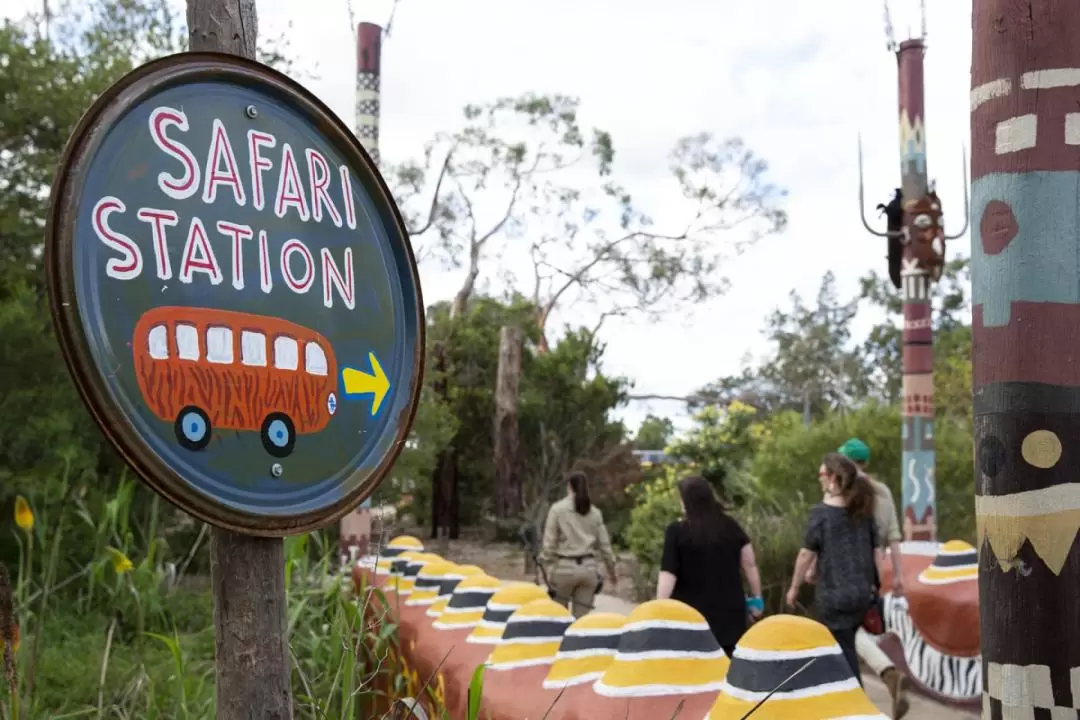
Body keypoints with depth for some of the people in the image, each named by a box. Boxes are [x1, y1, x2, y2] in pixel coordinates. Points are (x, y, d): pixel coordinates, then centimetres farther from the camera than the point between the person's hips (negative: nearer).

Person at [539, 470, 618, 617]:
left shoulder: (558, 509, -2)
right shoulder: (595, 512, 8)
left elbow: (549, 541, -6)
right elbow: (604, 544, 11)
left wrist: (544, 564, 2)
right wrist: (611, 571, 22)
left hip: (565, 567, -3)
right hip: (588, 568, 3)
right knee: (581, 618, 5)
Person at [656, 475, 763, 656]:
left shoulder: (677, 531, -8)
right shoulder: (730, 526, 4)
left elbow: (668, 573, -11)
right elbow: (749, 563, 7)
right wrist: (757, 597, 16)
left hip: (692, 614, -3)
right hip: (729, 611, 4)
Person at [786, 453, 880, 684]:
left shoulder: (822, 512, -12)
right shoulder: (864, 511, 6)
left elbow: (806, 554, -8)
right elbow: (876, 550, 8)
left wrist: (794, 587, 2)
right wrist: (875, 585, 17)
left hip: (834, 595, -6)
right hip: (862, 593, 6)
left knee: (843, 655, 1)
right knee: (846, 650, 20)